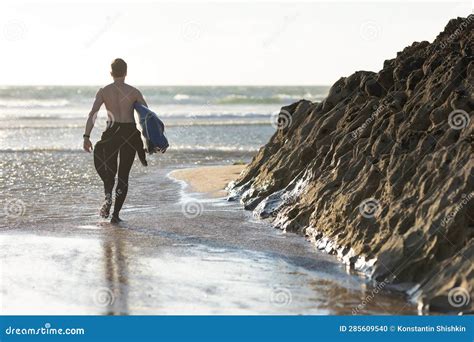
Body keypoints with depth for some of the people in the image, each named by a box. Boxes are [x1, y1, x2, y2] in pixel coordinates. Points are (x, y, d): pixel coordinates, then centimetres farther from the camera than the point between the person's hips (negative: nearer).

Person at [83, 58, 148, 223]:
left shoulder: (104, 91, 1)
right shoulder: (134, 92, 1)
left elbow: (93, 114, -9)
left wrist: (86, 137, -10)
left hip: (112, 133, 0)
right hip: (130, 133, 0)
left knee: (109, 170, 18)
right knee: (123, 174, 9)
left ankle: (108, 196, -12)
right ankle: (116, 213, 3)